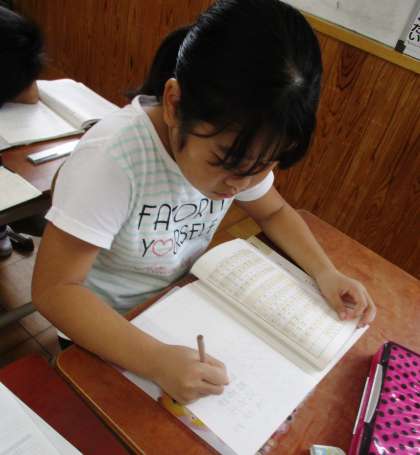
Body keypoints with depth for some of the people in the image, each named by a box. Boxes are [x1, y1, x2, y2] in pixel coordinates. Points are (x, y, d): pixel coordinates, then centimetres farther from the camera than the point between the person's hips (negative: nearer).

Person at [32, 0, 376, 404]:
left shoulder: (241, 146, -15)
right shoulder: (112, 158, -32)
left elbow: (274, 212, 2)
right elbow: (53, 288, -28)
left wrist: (325, 273, -14)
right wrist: (155, 360, -40)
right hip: (106, 325, -3)